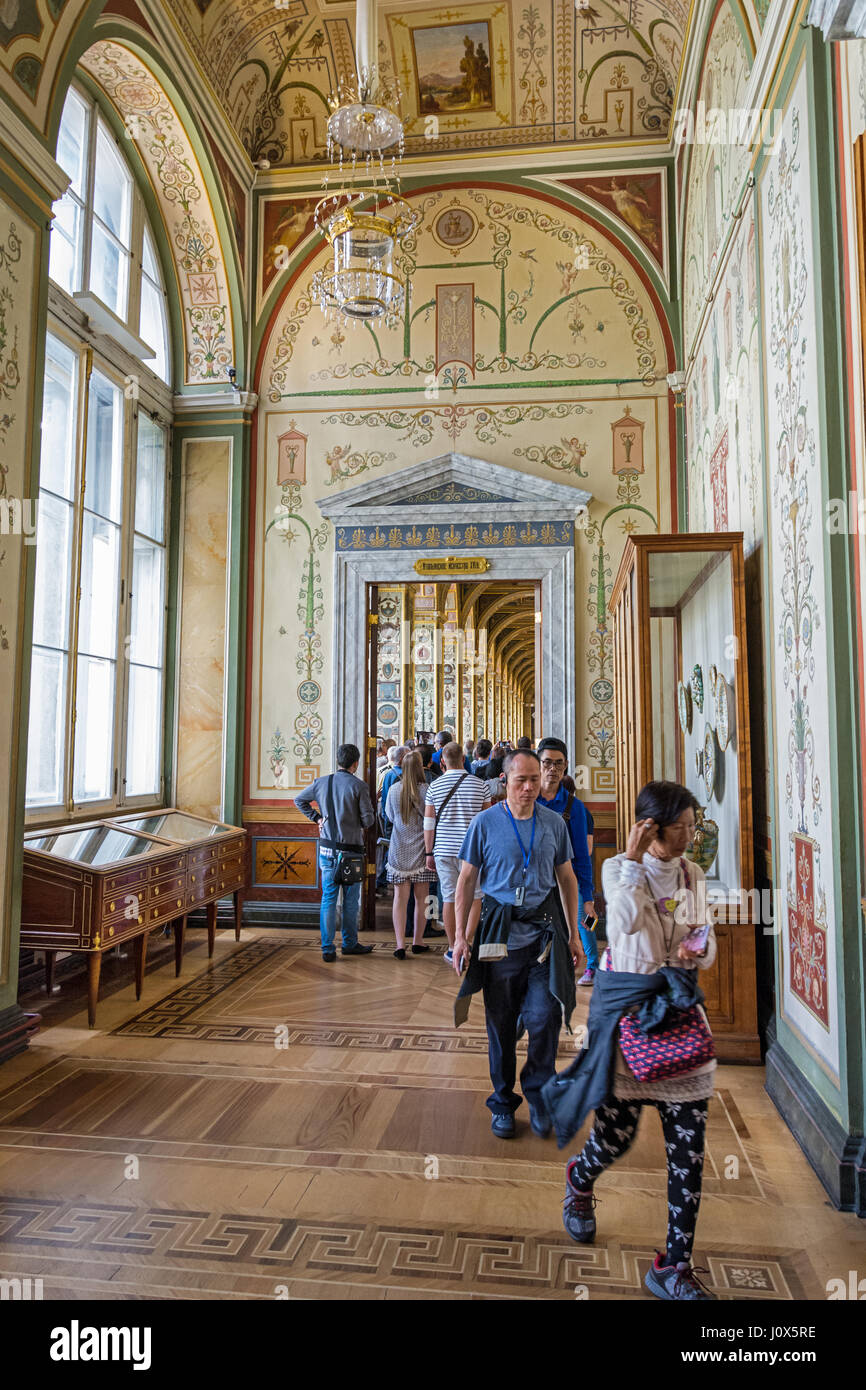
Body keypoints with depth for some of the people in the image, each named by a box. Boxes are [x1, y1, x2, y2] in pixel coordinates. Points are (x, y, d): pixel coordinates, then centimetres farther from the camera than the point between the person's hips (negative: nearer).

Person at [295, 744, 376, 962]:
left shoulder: (321, 783, 2)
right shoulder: (359, 786, -10)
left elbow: (299, 800, 16)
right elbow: (369, 818, -10)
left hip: (327, 848, 3)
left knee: (328, 898, 8)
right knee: (351, 899, 11)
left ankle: (327, 948, 8)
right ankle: (350, 943, 22)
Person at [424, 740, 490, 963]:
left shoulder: (434, 787, 0)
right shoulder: (480, 785, -1)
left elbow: (428, 824, 2)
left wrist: (429, 853, 10)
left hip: (443, 850, 1)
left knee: (449, 899, 8)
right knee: (474, 898, 11)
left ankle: (452, 949, 16)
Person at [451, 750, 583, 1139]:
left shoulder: (554, 823, 4)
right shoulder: (485, 823, -4)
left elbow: (567, 879, 12)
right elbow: (466, 881, 0)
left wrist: (573, 934, 12)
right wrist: (461, 936, -3)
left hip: (544, 931, 2)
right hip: (500, 931, -1)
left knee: (544, 1017, -2)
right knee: (501, 1022, 9)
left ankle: (538, 1096, 22)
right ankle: (503, 1103, 27)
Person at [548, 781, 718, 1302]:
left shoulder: (694, 876, 7)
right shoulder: (618, 868, -4)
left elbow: (709, 944, 11)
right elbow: (626, 920, -22)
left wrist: (696, 953, -12)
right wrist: (635, 858, -22)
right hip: (626, 1000, -3)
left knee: (689, 1146, 1)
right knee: (617, 1132, 6)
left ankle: (675, 1266, 17)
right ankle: (581, 1180, 42)